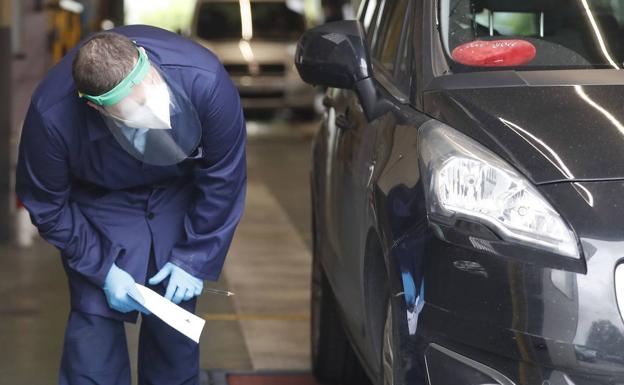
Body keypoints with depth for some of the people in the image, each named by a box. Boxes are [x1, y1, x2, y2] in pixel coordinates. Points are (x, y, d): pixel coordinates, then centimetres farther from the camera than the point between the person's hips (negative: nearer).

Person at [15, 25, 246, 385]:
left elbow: (223, 178, -19)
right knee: (95, 320, -10)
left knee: (175, 322, 4)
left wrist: (194, 260, -14)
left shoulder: (203, 79, -36)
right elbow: (46, 204, -16)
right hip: (102, 206, -1)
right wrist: (103, 269, -16)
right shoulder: (51, 115, -36)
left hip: (177, 200, 1)